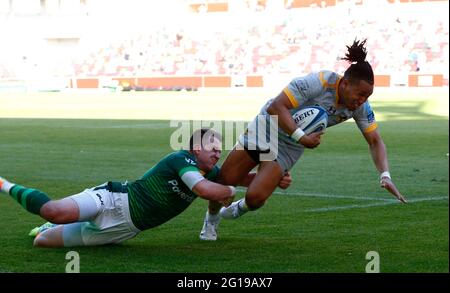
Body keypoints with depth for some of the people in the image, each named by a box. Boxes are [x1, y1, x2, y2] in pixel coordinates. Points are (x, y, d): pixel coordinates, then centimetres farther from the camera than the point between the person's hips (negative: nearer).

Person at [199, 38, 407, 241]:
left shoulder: (360, 106, -16)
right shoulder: (319, 82, -32)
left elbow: (375, 141, -7)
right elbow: (276, 107, -34)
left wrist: (385, 176, -21)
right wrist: (302, 138, -39)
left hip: (289, 149, 3)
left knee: (256, 198, -15)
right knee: (222, 182, 1)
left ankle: (239, 209, 22)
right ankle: (211, 218, 34)